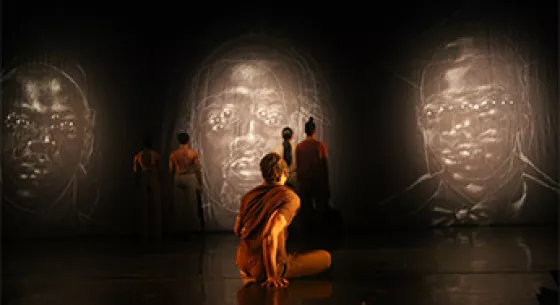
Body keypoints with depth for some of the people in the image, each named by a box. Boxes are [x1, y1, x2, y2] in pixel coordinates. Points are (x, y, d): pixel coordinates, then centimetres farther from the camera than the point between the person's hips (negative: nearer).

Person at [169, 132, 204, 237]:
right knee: (191, 204, 4)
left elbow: (171, 169, 4)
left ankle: (179, 227, 13)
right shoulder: (193, 153, -6)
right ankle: (193, 226, 7)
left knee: (179, 204, 9)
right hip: (190, 177, -2)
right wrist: (200, 183, 3)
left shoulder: (173, 154, 0)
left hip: (178, 178, 2)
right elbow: (197, 169, -5)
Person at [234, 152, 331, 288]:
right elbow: (271, 234, -29)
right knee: (326, 257, 4)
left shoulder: (249, 195, 6)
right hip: (262, 268, -8)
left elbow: (237, 230, 18)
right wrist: (272, 275, -22)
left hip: (243, 262, 8)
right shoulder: (290, 197, -14)